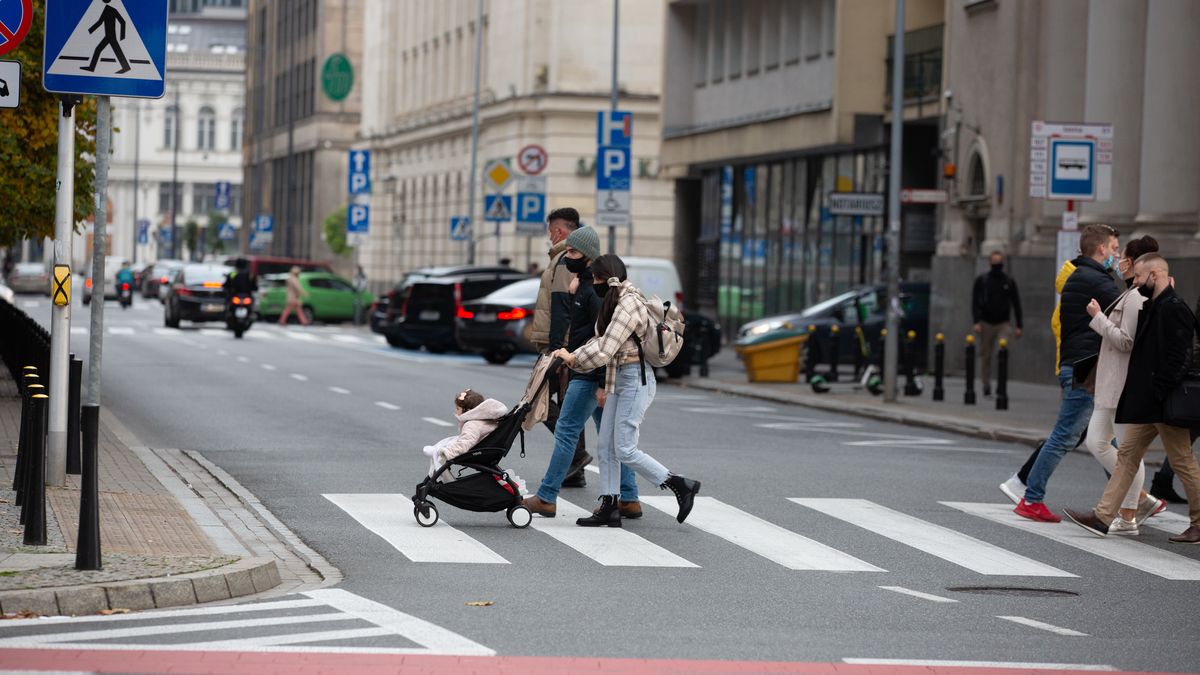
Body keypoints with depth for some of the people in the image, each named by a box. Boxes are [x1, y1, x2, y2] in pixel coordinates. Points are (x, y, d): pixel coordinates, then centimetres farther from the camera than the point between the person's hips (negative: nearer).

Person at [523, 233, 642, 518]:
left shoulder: (595, 289, -17)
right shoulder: (583, 285, 15)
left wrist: (602, 383, -24)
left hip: (589, 376, -10)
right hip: (588, 374, 10)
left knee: (566, 431, -5)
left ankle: (546, 498, -1)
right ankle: (629, 500, 12)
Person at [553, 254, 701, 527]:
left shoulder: (628, 303, -17)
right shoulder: (616, 301, 16)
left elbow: (605, 349, -19)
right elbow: (600, 341, 14)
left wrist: (573, 358, -6)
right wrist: (572, 357, 1)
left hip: (635, 378, -10)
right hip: (617, 378, 10)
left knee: (625, 450, -9)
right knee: (605, 447, 7)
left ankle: (681, 485, -1)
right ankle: (609, 508, 9)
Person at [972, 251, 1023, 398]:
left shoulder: (1009, 281, 8)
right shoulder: (981, 280, 4)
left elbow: (1016, 303, 11)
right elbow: (975, 302, 1)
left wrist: (1019, 325, 5)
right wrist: (977, 322, -11)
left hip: (1004, 323, 0)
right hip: (986, 323, 0)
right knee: (985, 356, 4)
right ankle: (986, 388, 12)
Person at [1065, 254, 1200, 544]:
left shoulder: (1173, 309, -16)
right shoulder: (1153, 307, 15)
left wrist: (1160, 395, -23)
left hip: (1165, 403, -11)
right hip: (1146, 403, 11)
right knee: (1127, 455, 8)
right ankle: (1103, 517, 9)